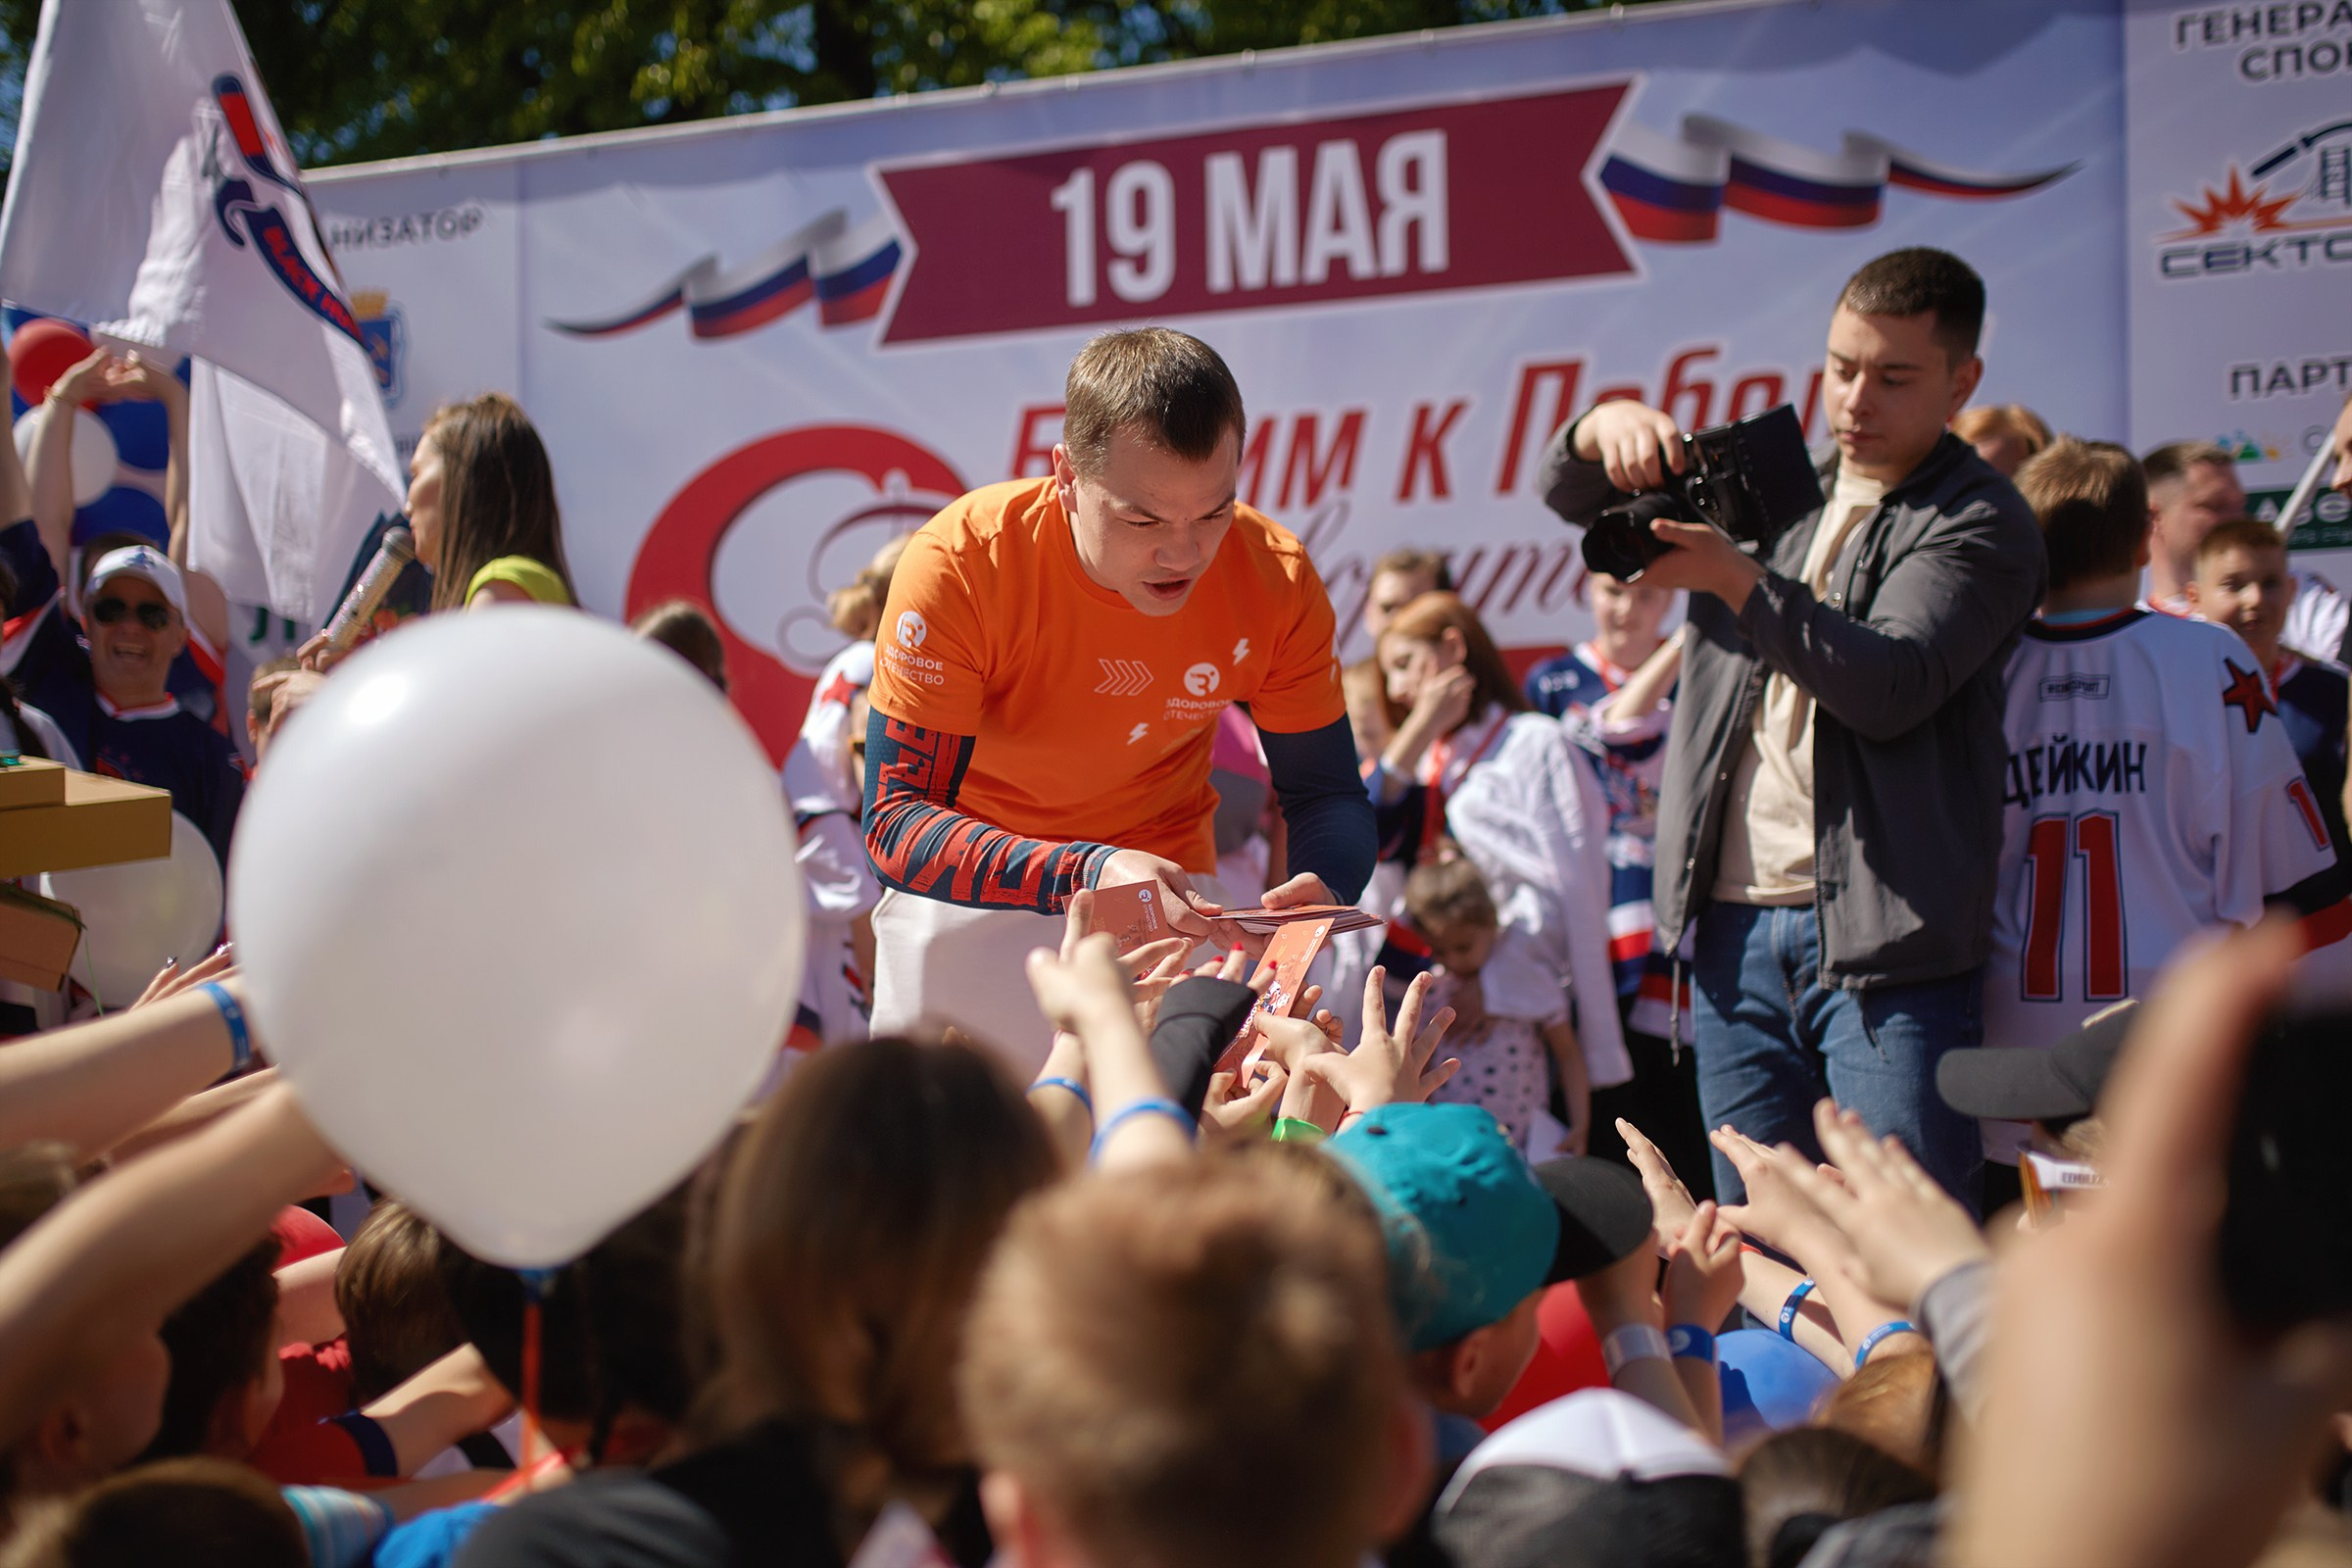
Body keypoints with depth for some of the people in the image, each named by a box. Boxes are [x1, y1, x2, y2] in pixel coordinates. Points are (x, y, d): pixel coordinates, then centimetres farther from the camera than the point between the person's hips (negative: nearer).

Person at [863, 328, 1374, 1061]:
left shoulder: (1276, 579, -19)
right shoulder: (960, 565, -28)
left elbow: (1327, 794, -7)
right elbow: (896, 822, -30)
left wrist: (1320, 887, -32)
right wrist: (1090, 872, -46)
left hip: (1164, 890, 2)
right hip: (971, 892, -2)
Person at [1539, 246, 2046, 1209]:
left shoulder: (1980, 523, -1)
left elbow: (1892, 687, -16)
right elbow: (1571, 496, 19)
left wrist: (1738, 580, -21)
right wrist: (1607, 428, -4)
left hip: (1880, 939, -6)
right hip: (1736, 924, 6)